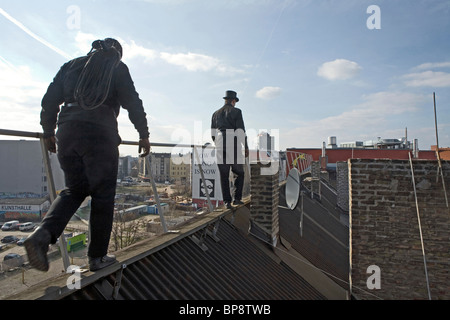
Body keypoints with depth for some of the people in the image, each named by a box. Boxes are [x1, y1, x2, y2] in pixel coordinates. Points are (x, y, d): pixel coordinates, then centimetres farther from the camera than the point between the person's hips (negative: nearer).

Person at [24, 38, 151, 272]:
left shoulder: (70, 65, 23)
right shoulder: (117, 68, 11)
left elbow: (49, 101, 18)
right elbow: (133, 102, 0)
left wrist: (48, 132, 25)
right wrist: (143, 134, 6)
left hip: (66, 133, 5)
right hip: (99, 134, -5)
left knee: (75, 189, 17)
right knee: (102, 195, 3)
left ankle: (43, 234, -7)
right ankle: (97, 257, 10)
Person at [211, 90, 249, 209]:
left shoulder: (216, 113, 13)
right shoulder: (236, 111, 0)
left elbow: (212, 133, 15)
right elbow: (241, 130, -6)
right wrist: (246, 147, -2)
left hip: (220, 146, 4)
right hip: (234, 146, -4)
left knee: (224, 176, 6)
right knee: (239, 173, 11)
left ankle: (227, 201, 6)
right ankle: (237, 198, 7)